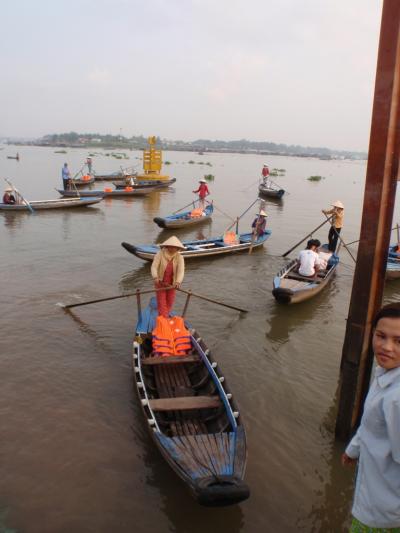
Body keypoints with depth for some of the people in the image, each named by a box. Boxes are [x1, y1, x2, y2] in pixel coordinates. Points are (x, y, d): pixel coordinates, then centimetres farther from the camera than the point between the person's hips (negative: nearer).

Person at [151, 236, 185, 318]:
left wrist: (178, 282, -41)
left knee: (170, 303, 16)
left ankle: (166, 316, 41)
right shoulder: (160, 254, -16)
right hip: (160, 283, -2)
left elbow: (181, 271, -24)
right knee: (162, 303, -3)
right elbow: (154, 267, -22)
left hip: (172, 283, 3)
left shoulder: (179, 257, -13)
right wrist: (155, 277, -41)